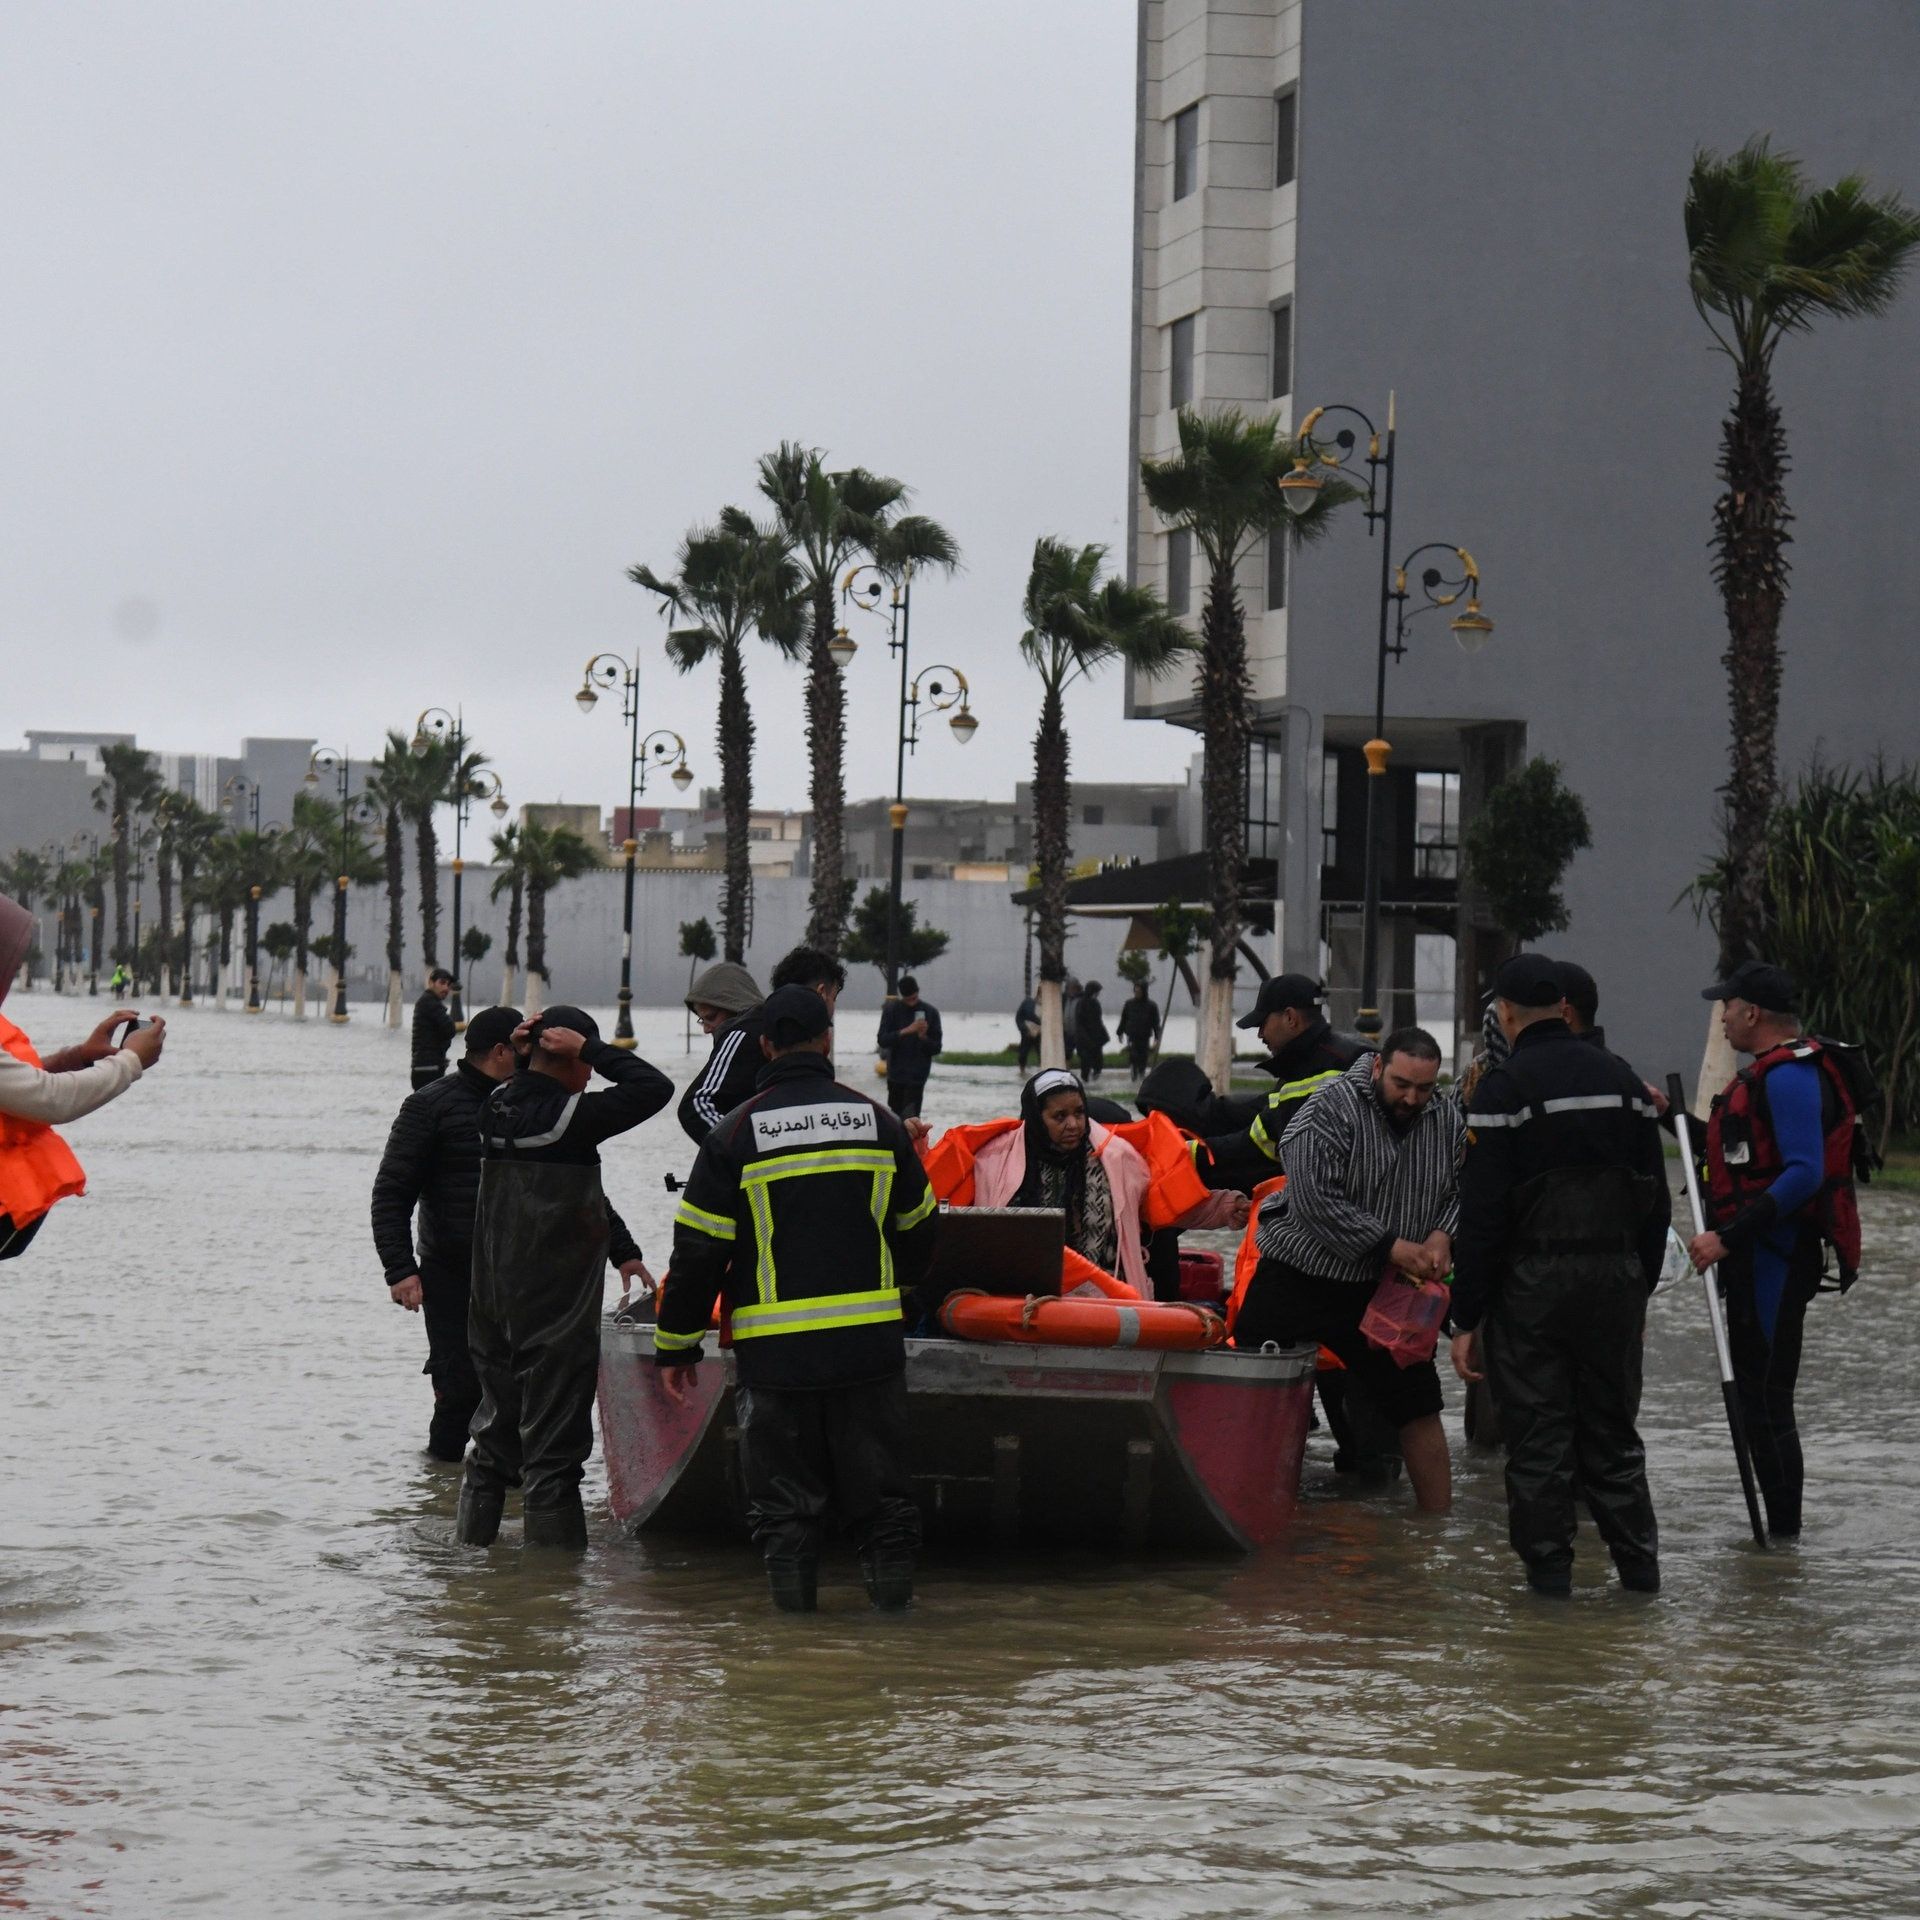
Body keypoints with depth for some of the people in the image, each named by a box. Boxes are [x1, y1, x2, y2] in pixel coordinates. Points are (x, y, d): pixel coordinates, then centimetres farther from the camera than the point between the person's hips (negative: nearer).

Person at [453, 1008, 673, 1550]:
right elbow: (654, 1087, -18)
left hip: (493, 1307, 7)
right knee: (552, 1448, -1)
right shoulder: (570, 1116, -19)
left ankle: (469, 1544, 25)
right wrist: (590, 1049, -13)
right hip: (555, 1315, -7)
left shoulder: (496, 1108, 3)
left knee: (496, 1433, 19)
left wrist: (525, 1061, 9)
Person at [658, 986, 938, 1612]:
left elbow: (698, 1249, -3)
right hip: (868, 1337, 2)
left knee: (783, 1477, 6)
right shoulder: (877, 1121, 5)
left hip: (774, 1343, -2)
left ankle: (791, 1583, 5)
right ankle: (890, 1576, 10)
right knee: (874, 1468, 10)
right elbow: (915, 1227, 18)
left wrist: (676, 1345, 5)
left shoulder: (736, 1135, -3)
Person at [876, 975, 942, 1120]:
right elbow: (882, 1040, -8)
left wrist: (923, 1037, -19)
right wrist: (906, 1031, -21)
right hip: (895, 1074, 2)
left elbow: (936, 1048, 2)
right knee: (896, 1113, 11)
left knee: (910, 1116, -12)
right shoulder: (891, 1009, 2)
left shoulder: (930, 1012, 1)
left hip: (917, 1075, -2)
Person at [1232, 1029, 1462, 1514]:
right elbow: (1317, 1203, -24)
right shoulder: (1330, 1111, -17)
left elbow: (1459, 1192, 12)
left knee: (1418, 1406, 5)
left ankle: (1438, 1521, 16)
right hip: (1297, 1280, -4)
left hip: (1378, 1292, 4)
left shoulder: (1445, 1120, 1)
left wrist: (1443, 1235, -10)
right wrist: (1391, 1246, -22)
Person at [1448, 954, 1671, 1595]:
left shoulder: (1504, 1089, -9)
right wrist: (1641, 1288, 22)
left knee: (1538, 1434, 1)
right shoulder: (1623, 1080, 10)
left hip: (1532, 1284, -5)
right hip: (1616, 1279, 5)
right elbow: (1657, 1201, 14)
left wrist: (1466, 1317, -9)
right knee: (1613, 1430, 14)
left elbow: (1481, 1216, -12)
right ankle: (1638, 1562, 14)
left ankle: (1547, 1567, 2)